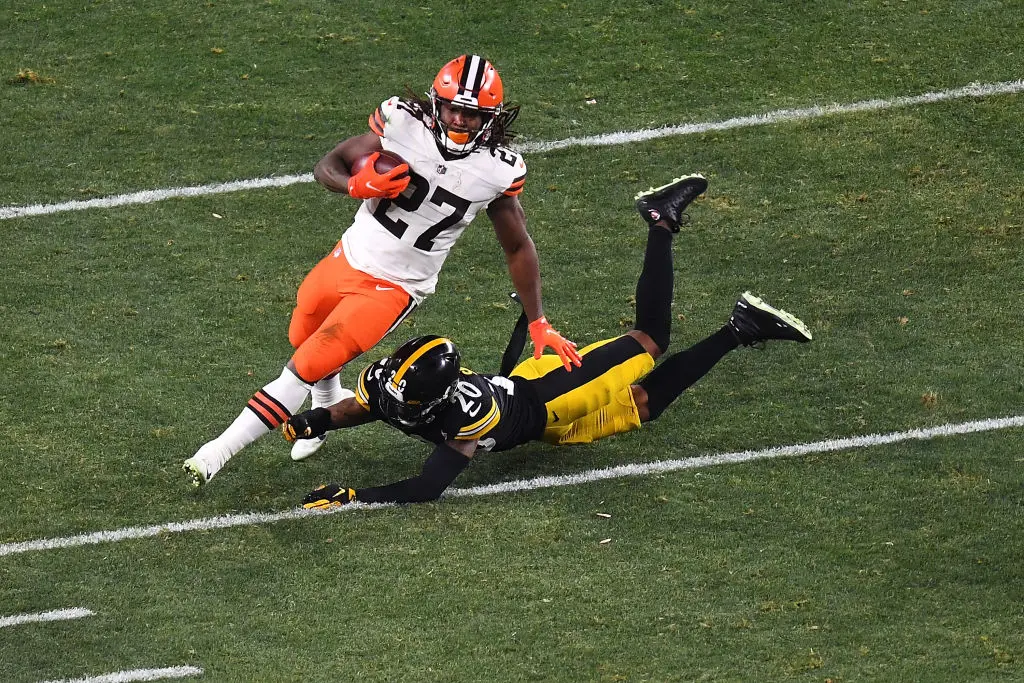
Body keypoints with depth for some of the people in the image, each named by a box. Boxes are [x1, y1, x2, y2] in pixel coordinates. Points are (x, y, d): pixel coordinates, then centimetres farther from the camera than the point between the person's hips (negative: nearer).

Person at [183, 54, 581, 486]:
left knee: (307, 368, -11)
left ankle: (221, 450, -2)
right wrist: (357, 185, -29)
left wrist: (539, 325, 1)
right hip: (348, 258, 3)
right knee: (304, 341, 26)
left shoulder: (498, 171, -16)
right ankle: (329, 405, 59)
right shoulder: (405, 123, -15)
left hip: (393, 288, -3)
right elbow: (328, 166, -5)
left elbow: (518, 248, -1)